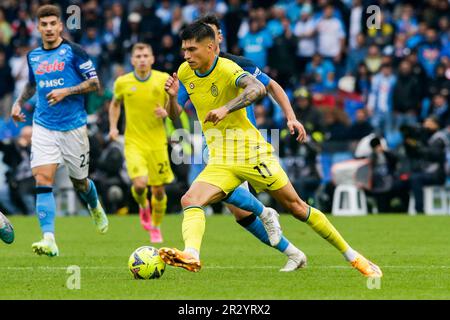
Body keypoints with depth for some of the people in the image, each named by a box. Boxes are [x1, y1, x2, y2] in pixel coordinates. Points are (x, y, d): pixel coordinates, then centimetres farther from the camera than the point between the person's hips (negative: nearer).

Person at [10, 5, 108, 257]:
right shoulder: (33, 56, 9)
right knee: (43, 179, -16)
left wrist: (66, 91, -18)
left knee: (79, 182, 11)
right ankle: (49, 240, -23)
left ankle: (95, 208, 48)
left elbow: (94, 83, -7)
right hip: (44, 127, 3)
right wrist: (19, 102, 12)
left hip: (73, 127, -3)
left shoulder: (73, 51, -6)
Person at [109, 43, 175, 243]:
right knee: (140, 184, -20)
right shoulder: (122, 82, -2)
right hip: (133, 143, -1)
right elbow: (115, 104, 17)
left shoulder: (163, 79, -4)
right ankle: (143, 206, 16)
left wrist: (166, 112, -15)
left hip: (157, 143, 1)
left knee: (159, 190, 5)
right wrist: (113, 127, 4)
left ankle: (156, 227, 30)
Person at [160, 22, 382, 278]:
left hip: (251, 153, -5)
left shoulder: (227, 69, -18)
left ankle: (352, 256, 13)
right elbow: (175, 115, 10)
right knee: (190, 200, -22)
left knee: (296, 207, 1)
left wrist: (226, 108, -51)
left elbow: (258, 88, -38)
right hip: (220, 161, 6)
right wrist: (173, 96, -12)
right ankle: (191, 256, -41)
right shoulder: (185, 73, 3)